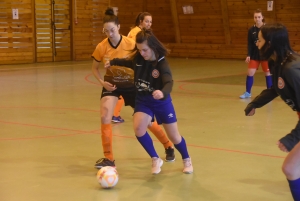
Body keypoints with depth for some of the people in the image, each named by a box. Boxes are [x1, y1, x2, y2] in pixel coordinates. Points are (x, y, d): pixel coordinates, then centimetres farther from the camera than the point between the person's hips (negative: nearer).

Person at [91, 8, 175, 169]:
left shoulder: (131, 44, -21)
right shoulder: (101, 47, -14)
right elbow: (95, 68, 2)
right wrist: (102, 82, -13)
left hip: (131, 84, -2)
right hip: (111, 85, 2)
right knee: (105, 118, -16)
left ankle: (168, 147, 30)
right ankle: (108, 158, -4)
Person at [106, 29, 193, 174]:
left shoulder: (161, 63, -24)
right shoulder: (138, 58, -10)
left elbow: (169, 82, -38)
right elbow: (130, 63, 15)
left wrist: (163, 93, -60)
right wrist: (113, 62, 26)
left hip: (161, 102, -3)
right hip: (143, 101, 3)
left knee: (174, 136, 6)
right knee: (138, 128, -23)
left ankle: (187, 160, 36)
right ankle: (155, 160, -1)